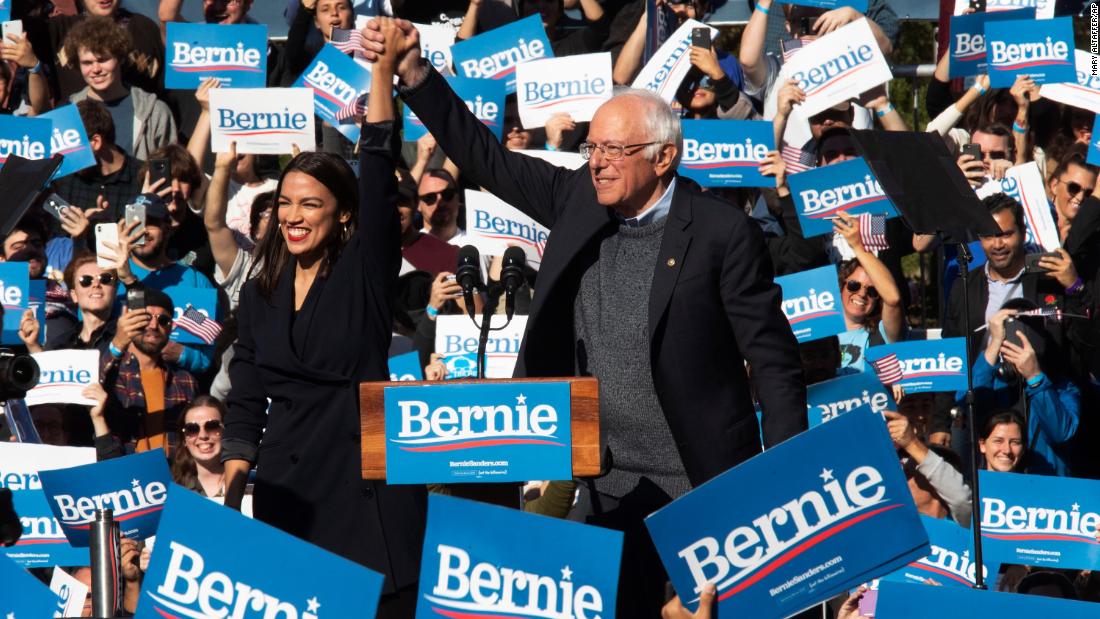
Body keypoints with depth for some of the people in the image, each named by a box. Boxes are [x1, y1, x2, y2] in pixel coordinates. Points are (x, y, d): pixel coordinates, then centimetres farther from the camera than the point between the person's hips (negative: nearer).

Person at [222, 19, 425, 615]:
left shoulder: (366, 269, 0)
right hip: (287, 487, 4)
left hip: (368, 475, -4)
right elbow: (245, 400, 14)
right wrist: (230, 494, 6)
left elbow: (377, 173, -12)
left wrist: (383, 67, -21)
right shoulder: (260, 293, 12)